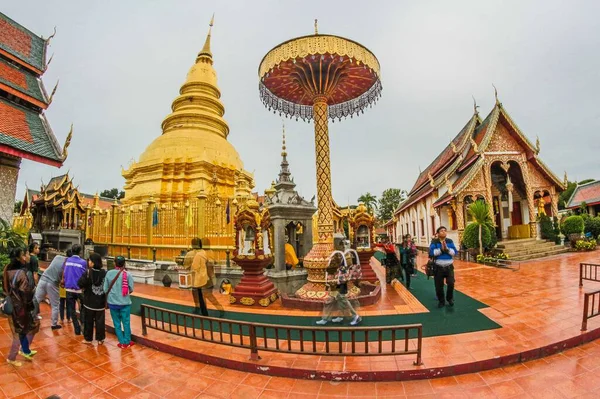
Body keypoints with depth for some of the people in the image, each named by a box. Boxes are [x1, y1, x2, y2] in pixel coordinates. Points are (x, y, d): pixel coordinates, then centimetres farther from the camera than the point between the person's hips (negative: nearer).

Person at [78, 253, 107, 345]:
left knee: (88, 320, 14)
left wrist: (84, 288, 1)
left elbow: (80, 283, -20)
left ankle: (88, 338, 25)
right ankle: (100, 339, 18)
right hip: (101, 301, 2)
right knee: (100, 320, 11)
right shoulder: (104, 272, -7)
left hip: (89, 301, -2)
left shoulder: (88, 272, -16)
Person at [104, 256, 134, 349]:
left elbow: (105, 289, -3)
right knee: (126, 323, 12)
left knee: (117, 323, 15)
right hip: (125, 303, -2)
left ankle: (122, 342, 21)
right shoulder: (127, 274, -12)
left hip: (112, 302, 2)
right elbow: (131, 289, -8)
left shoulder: (109, 273, -6)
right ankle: (127, 342, 21)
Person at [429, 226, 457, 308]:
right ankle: (441, 301, 27)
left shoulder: (450, 241, 2)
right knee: (439, 286, 5)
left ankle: (450, 298, 24)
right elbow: (432, 252, -16)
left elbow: (454, 252, -6)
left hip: (449, 267, 1)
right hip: (438, 267, -1)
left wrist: (447, 249, -21)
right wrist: (441, 249, -24)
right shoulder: (434, 242, -5)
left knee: (451, 284, -5)